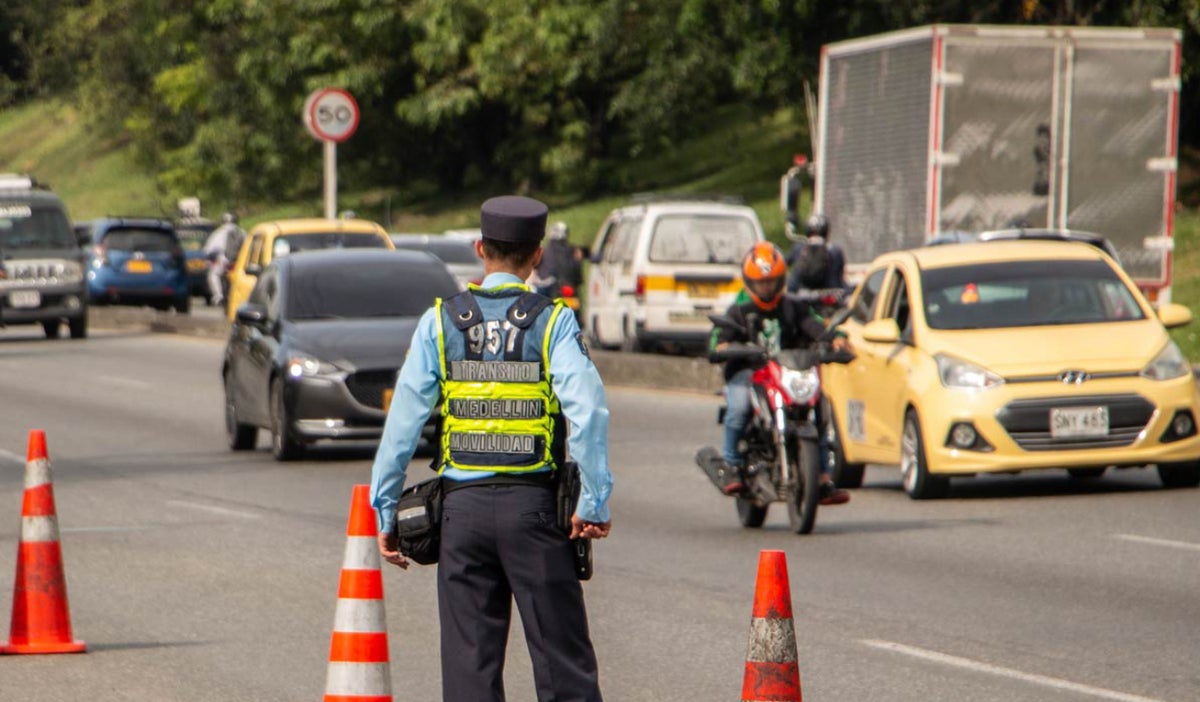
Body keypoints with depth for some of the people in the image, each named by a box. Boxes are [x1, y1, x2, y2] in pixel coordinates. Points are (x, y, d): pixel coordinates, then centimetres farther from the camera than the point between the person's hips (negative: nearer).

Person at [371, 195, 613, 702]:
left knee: (469, 661, 6)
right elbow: (588, 412, -14)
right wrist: (594, 505, -11)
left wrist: (385, 509, 6)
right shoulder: (552, 322, -2)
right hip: (533, 503, -1)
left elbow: (403, 420, 1)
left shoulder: (440, 322, 4)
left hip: (464, 506, 1)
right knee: (562, 659, 2)